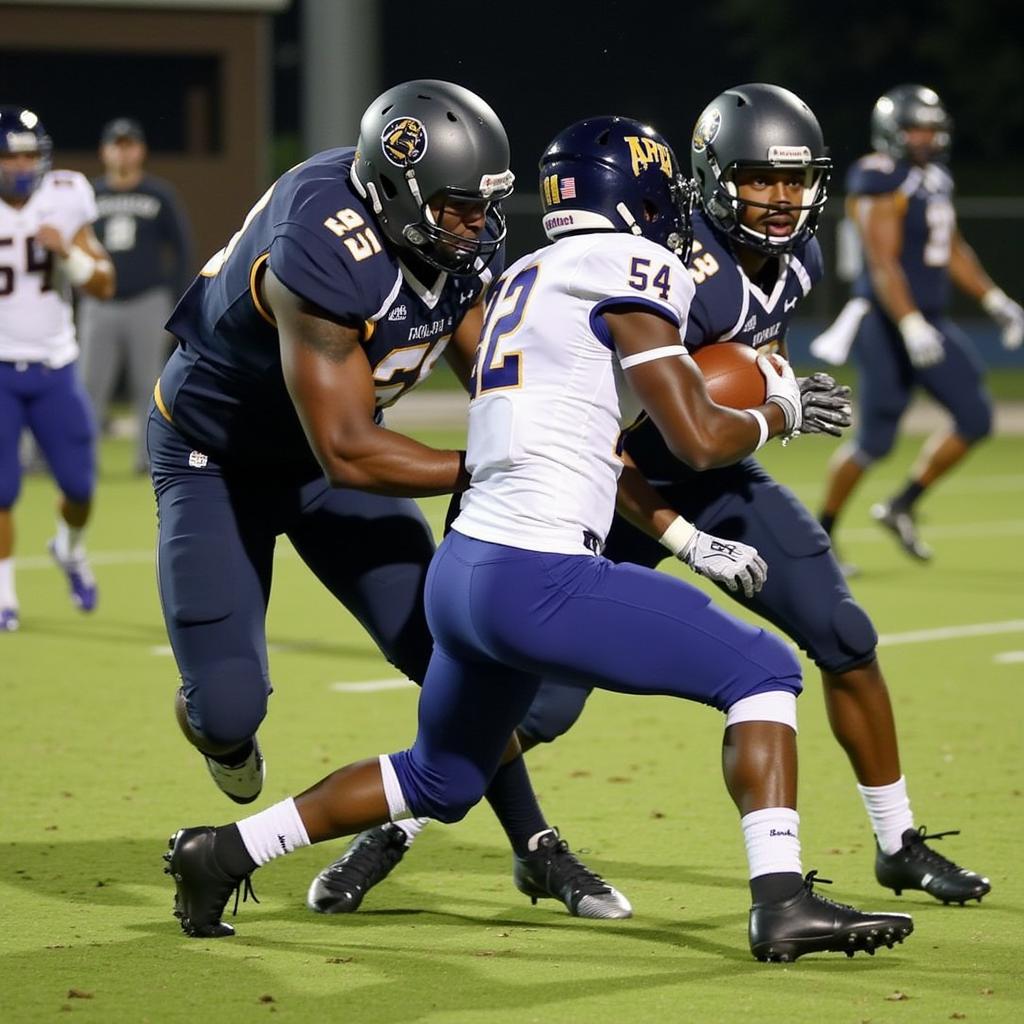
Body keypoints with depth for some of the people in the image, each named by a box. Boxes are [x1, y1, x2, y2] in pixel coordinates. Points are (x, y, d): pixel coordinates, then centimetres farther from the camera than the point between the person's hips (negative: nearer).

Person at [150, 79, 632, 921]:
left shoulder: (460, 240, -15)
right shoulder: (323, 257, -38)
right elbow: (348, 454, -35)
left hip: (326, 450, 6)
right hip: (214, 459, -6)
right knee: (232, 708, -13)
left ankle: (536, 848, 9)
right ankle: (214, 720, 25)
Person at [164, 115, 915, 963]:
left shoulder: (530, 277, 20)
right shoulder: (630, 266, -5)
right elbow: (699, 438, -6)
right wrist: (775, 414, 12)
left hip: (463, 568, 9)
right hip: (536, 581, -9)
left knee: (440, 782, 28)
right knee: (764, 670, 0)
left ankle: (225, 851, 30)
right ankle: (782, 901, -11)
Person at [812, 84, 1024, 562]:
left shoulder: (935, 180, 13)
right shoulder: (882, 184, -15)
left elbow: (953, 250, 23)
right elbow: (883, 264, -22)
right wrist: (912, 326, -30)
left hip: (930, 321, 9)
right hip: (888, 324, -9)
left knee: (975, 417, 2)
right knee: (875, 440, -6)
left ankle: (902, 506, 14)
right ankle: (820, 535, 9)